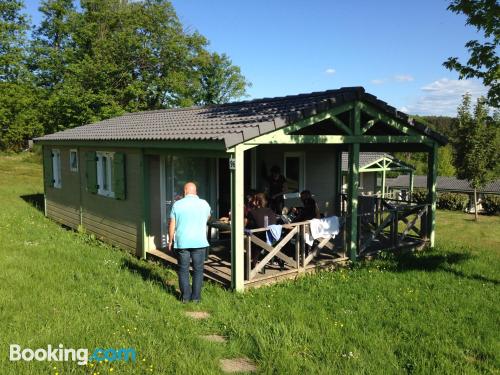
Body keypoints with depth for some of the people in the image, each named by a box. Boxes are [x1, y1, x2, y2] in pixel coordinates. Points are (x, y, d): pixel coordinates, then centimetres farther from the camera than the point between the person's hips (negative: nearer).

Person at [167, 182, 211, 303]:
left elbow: (172, 225, -2)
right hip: (199, 242, 0)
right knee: (198, 270, 8)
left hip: (182, 242, 0)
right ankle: (196, 297, 10)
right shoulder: (204, 204, 0)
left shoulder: (177, 204, -3)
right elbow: (208, 217, 20)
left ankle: (185, 297, 12)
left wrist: (170, 241, 9)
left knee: (183, 270, 10)